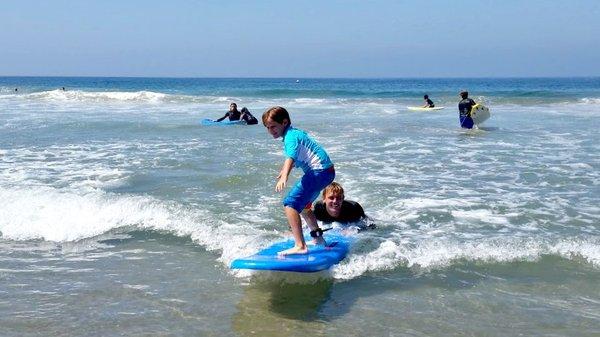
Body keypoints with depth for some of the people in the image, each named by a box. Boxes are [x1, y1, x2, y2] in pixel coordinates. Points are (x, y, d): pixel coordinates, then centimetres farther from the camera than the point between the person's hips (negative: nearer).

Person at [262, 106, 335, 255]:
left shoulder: (291, 136, -14)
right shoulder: (295, 133, 16)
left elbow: (290, 158, -34)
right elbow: (294, 158, 35)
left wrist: (284, 178, -49)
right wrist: (283, 172, 48)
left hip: (319, 172, -11)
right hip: (325, 172, 11)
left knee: (290, 204, -19)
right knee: (302, 205, 29)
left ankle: (300, 246, -27)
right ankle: (318, 239, 42)